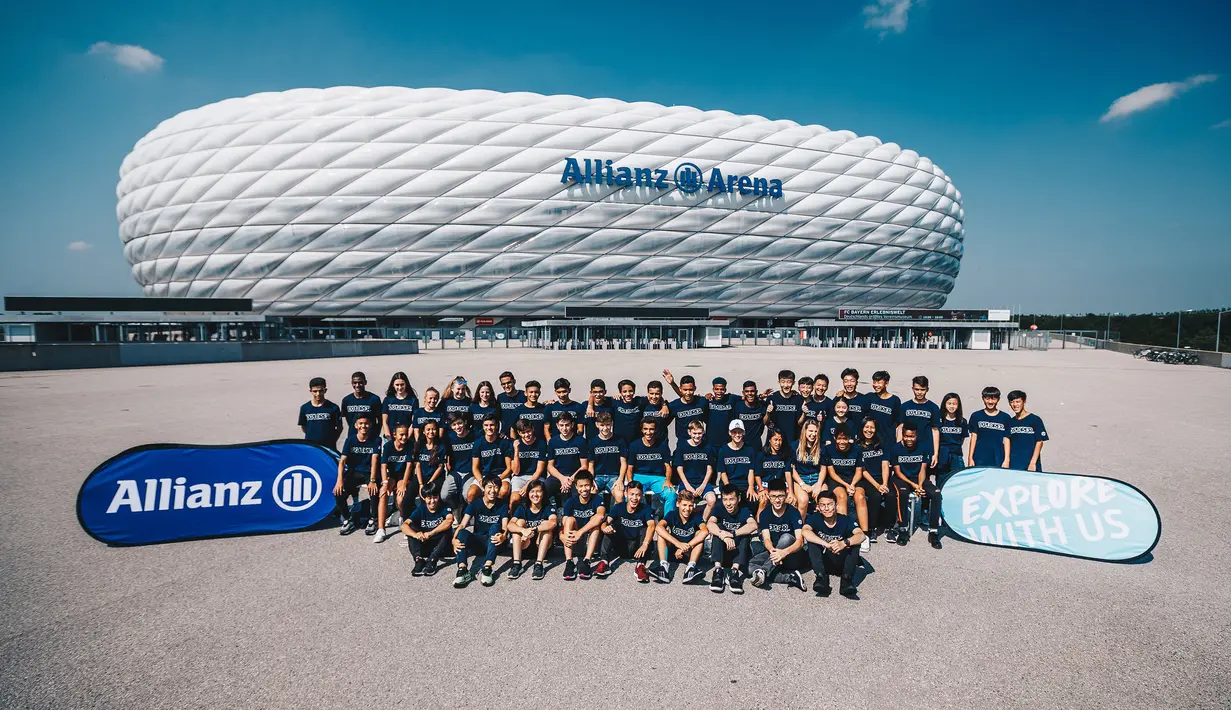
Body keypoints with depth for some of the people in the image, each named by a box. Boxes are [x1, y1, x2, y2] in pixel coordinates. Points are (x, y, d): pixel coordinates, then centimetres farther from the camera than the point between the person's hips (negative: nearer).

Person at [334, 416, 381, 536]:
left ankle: (373, 520, -7)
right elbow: (342, 461, -9)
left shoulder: (375, 441, -6)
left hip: (369, 473, -2)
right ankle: (348, 520, 3)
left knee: (374, 491, -32)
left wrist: (372, 480, -30)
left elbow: (374, 461, -16)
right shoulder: (350, 440, -1)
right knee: (338, 493, -21)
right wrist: (340, 480, -25)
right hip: (353, 472, 2)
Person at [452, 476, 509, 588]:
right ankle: (462, 570, -44)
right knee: (463, 532, -28)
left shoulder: (503, 506, -1)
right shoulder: (475, 504, -1)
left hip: (493, 542, -1)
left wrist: (503, 536, -41)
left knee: (495, 527, -32)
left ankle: (487, 568, -44)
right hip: (477, 541, 1)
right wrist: (454, 539, -35)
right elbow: (462, 525, -13)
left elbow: (505, 527, -15)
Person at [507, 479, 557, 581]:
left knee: (546, 525, -24)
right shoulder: (522, 508, -3)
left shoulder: (548, 508, -7)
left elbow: (553, 522, -30)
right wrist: (523, 530, -41)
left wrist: (533, 530, -40)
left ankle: (539, 564, -35)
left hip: (542, 545, -1)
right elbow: (510, 525, -20)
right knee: (519, 521, -19)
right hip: (524, 545, 2)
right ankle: (516, 563, -30)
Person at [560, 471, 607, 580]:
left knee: (596, 519, -25)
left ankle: (586, 561, -35)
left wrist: (580, 532, -39)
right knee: (570, 519, -22)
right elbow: (564, 525, -14)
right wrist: (563, 537, -39)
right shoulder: (570, 502, -4)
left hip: (592, 542, -1)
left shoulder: (597, 499, -10)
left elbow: (600, 516, -33)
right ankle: (569, 562, -35)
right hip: (574, 544, 1)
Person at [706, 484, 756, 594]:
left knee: (745, 535, -25)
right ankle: (718, 570, -39)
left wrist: (732, 534, -41)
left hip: (738, 553, 0)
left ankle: (734, 571, -41)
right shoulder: (719, 509, -3)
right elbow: (710, 524, -25)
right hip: (721, 553, 0)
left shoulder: (744, 511, -4)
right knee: (719, 527, -23)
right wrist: (723, 536, -45)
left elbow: (753, 525, -28)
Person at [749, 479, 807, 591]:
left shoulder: (793, 512, -11)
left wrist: (784, 552, -43)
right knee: (751, 566, -24)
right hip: (772, 552, 3)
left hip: (792, 556, -3)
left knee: (786, 537, -33)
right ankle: (790, 577, -30)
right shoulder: (764, 514, -2)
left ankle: (763, 572, -39)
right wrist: (772, 550, -38)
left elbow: (800, 541, -21)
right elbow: (766, 539, -13)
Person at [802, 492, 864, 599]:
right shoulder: (815, 518, -10)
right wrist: (827, 544, -43)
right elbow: (805, 531, -31)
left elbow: (861, 535, -26)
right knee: (812, 539, -24)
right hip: (822, 562, 0)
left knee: (854, 540, -22)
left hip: (841, 563, 0)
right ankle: (821, 577, -33)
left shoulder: (845, 520, -8)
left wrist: (844, 543, -46)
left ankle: (847, 580, -30)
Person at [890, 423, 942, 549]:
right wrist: (913, 485, -19)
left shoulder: (923, 447, -3)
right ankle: (903, 530, -24)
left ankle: (933, 531, -16)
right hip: (901, 478, -2)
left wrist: (920, 485, -19)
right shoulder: (897, 449, -9)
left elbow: (922, 469, -2)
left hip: (919, 478, 3)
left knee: (936, 493, -25)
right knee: (902, 493, -36)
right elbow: (897, 471, -6)